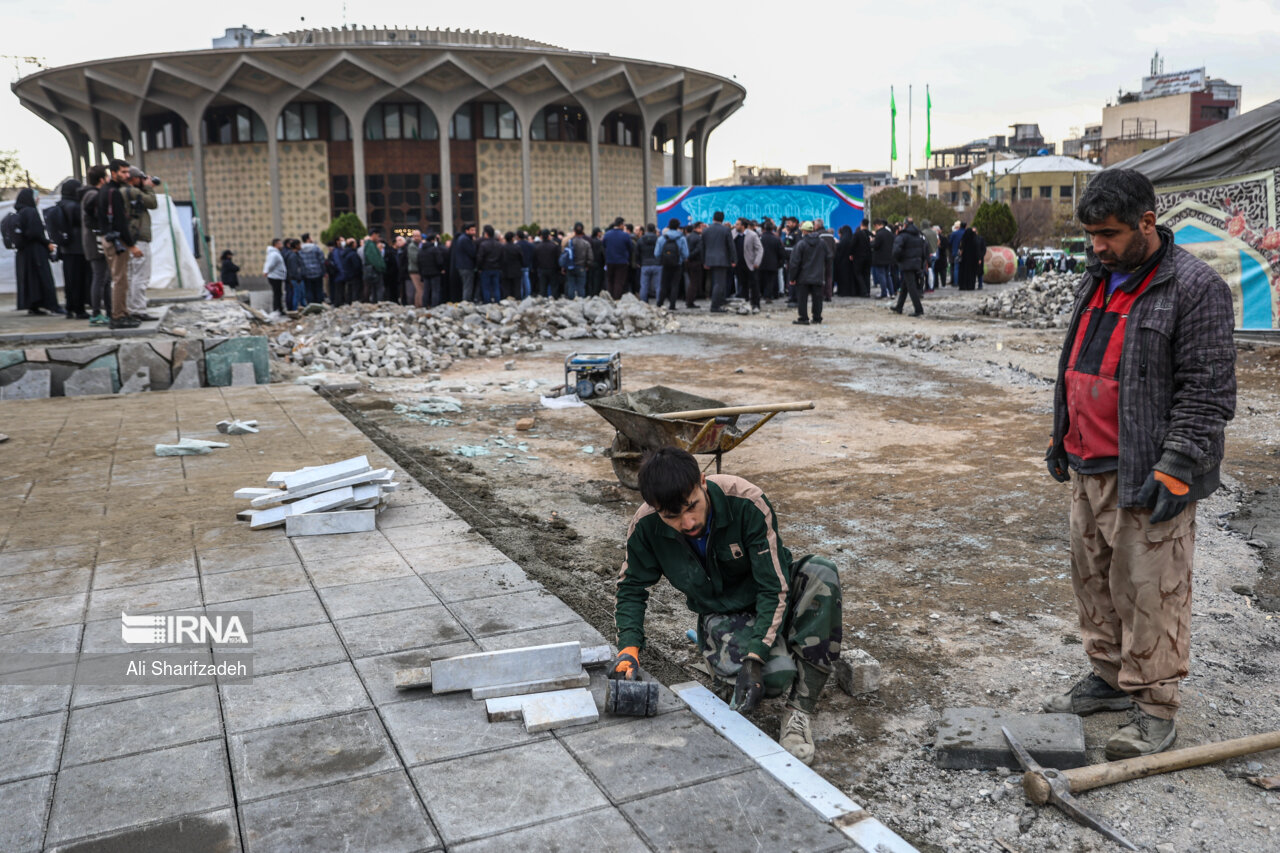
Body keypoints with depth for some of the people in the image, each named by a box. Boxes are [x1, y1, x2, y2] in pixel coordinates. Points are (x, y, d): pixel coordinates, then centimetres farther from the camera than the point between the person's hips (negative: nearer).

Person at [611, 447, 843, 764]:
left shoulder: (747, 502, -29)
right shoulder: (646, 526, -20)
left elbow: (775, 587, -25)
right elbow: (632, 588, -2)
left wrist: (754, 658, -35)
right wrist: (629, 647, -19)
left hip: (770, 600, 1)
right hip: (723, 616, -1)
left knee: (821, 572, -35)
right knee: (776, 675, -33)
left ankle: (799, 709, -28)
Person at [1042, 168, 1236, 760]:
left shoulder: (1195, 288, -12)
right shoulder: (1096, 280, 13)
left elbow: (1207, 392, -15)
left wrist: (1176, 467, -20)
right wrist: (1061, 436, 21)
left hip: (1145, 477, -8)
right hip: (1088, 470, 8)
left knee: (1150, 594, -2)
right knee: (1092, 580, 16)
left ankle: (1155, 709, 11)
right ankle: (1109, 676, 32)